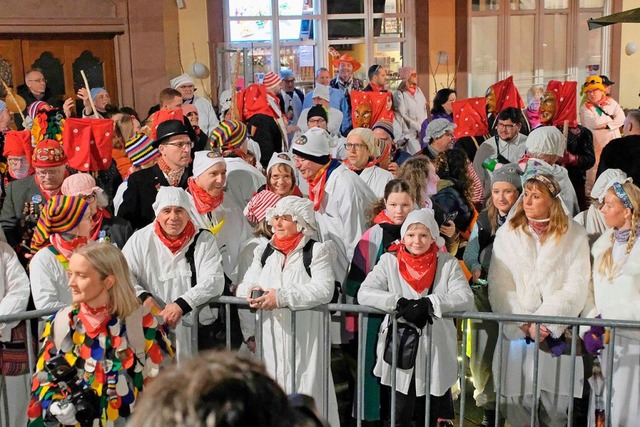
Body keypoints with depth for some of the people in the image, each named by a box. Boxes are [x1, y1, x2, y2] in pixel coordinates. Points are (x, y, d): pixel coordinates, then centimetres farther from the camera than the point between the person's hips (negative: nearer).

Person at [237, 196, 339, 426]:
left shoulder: (317, 251, -2)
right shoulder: (264, 252, 17)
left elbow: (323, 290, -16)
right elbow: (244, 285, 10)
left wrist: (281, 296, -23)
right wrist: (251, 292, -14)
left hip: (304, 338, -5)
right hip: (270, 337, 5)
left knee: (304, 391, -7)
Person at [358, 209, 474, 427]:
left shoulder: (448, 263, 2)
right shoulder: (389, 261, 1)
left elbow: (466, 298, -10)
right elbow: (364, 293, -9)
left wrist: (429, 303, -24)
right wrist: (400, 303, -23)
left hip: (435, 355, 1)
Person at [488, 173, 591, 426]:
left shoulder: (574, 236, 3)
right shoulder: (507, 233, 6)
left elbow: (576, 287, -4)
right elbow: (500, 286, 0)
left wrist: (546, 322, -13)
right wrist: (524, 324, -11)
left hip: (557, 334, -1)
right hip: (516, 332, 1)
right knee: (516, 405, 2)